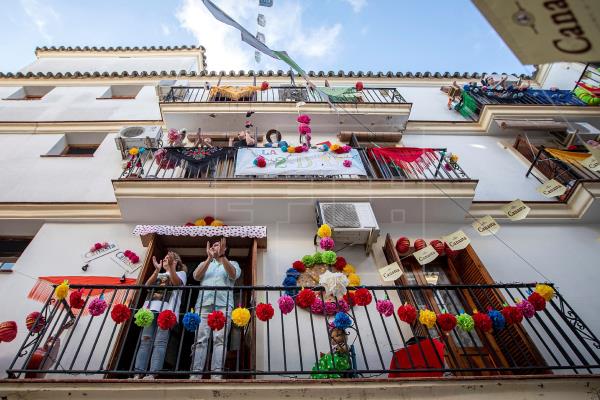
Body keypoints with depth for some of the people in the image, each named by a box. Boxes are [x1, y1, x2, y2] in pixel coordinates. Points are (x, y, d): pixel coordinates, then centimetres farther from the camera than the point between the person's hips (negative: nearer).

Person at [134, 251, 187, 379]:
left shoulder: (180, 273, 19)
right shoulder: (158, 274, 31)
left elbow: (177, 283, -4)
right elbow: (147, 285, 11)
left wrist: (171, 266, -14)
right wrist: (157, 270, -1)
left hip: (167, 309, -4)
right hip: (151, 308, 4)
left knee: (160, 341, -14)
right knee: (145, 340, -5)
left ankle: (153, 374, -21)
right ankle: (138, 373, -7)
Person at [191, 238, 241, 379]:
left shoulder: (232, 263, 21)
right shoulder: (205, 263, 26)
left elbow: (233, 275, -3)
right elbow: (196, 276, 4)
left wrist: (221, 256, -14)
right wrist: (209, 258, -7)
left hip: (223, 304, -2)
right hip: (204, 304, 2)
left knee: (220, 339, -12)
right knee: (200, 339, -8)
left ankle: (217, 375, -16)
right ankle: (195, 374, -11)